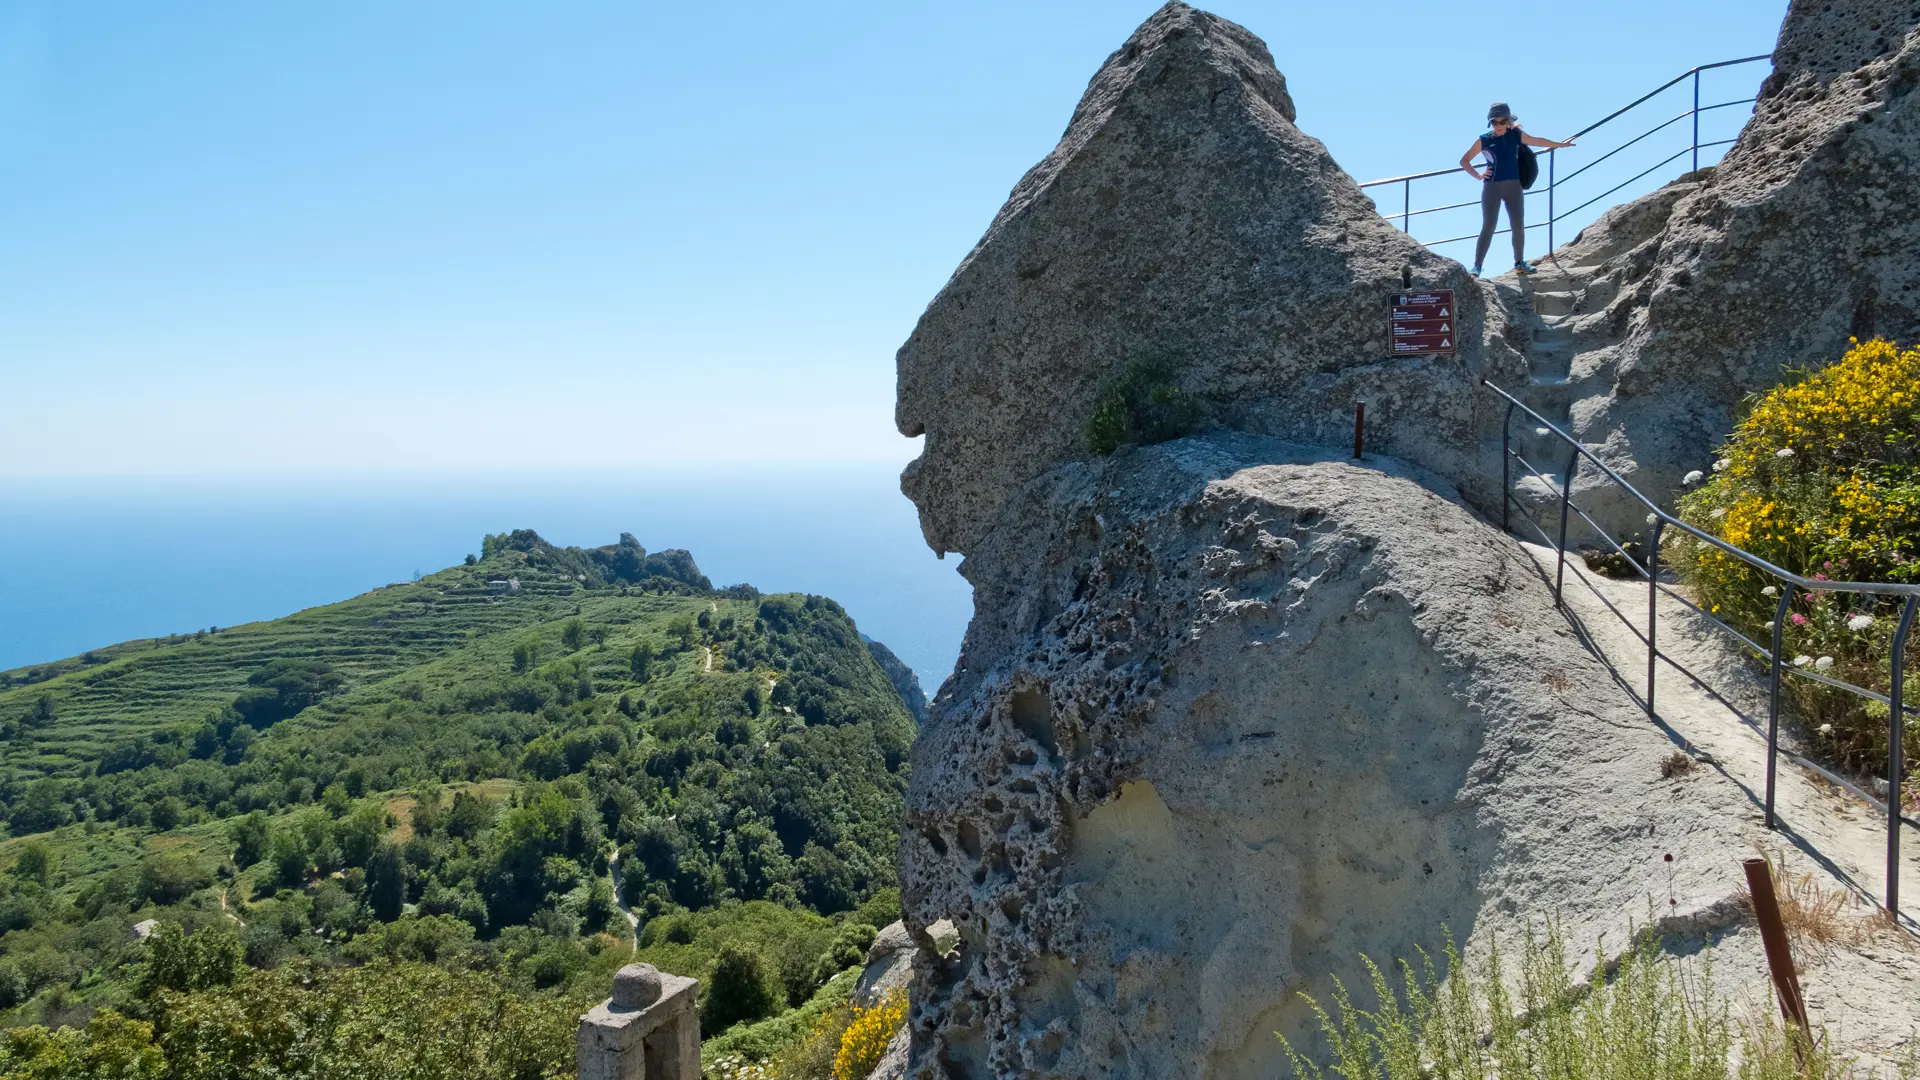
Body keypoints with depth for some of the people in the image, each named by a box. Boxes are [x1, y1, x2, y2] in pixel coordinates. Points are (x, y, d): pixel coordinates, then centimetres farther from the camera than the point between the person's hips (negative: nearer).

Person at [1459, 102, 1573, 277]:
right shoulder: (1484, 140, -1)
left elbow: (1537, 141, 23)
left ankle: (1519, 263, 18)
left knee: (1518, 226, 3)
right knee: (1488, 227, -11)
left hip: (1514, 186, 3)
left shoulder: (1516, 135, 6)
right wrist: (1478, 175, -5)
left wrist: (1560, 144, 33)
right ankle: (1477, 266, -10)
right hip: (1492, 187, -3)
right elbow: (1464, 160, 6)